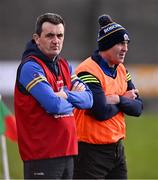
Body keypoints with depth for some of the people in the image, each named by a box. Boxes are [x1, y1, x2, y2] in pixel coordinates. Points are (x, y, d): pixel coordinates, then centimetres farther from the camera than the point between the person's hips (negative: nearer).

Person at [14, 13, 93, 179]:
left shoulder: (64, 65, 14)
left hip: (67, 152, 8)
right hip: (41, 154, -8)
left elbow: (88, 99, 5)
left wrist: (66, 95, -13)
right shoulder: (31, 67, -12)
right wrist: (72, 102, -2)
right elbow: (54, 105, -22)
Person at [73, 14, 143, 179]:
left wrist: (117, 99, -12)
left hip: (117, 147, 8)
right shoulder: (89, 71, -15)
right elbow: (101, 111, -23)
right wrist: (124, 100, -5)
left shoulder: (121, 70, 12)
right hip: (92, 151, -8)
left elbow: (138, 107, 6)